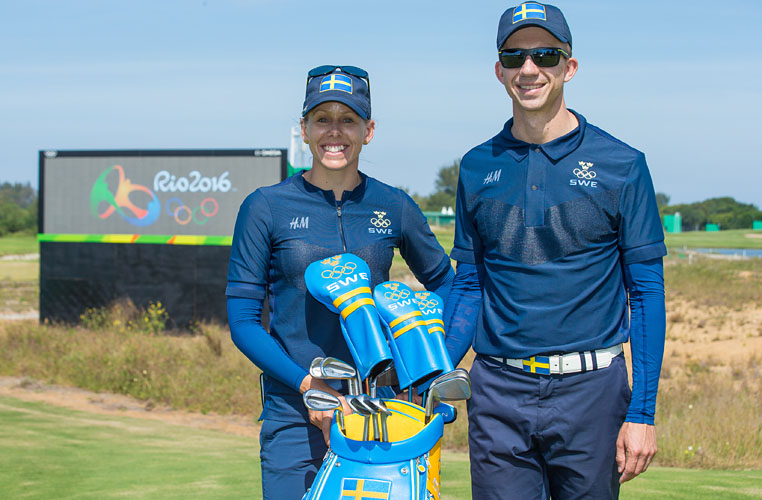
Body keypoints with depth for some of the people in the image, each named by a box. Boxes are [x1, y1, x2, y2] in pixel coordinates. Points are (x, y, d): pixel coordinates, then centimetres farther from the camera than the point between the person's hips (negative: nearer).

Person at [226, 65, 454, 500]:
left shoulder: (394, 207, 5)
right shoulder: (266, 208, 0)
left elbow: (444, 282, 19)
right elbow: (243, 321, -1)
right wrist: (308, 385, -13)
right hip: (295, 415, -2)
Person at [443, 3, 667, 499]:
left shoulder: (621, 165, -1)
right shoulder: (477, 168, 9)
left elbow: (646, 294, -2)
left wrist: (642, 413, -8)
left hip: (590, 388, -2)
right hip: (499, 390, 2)